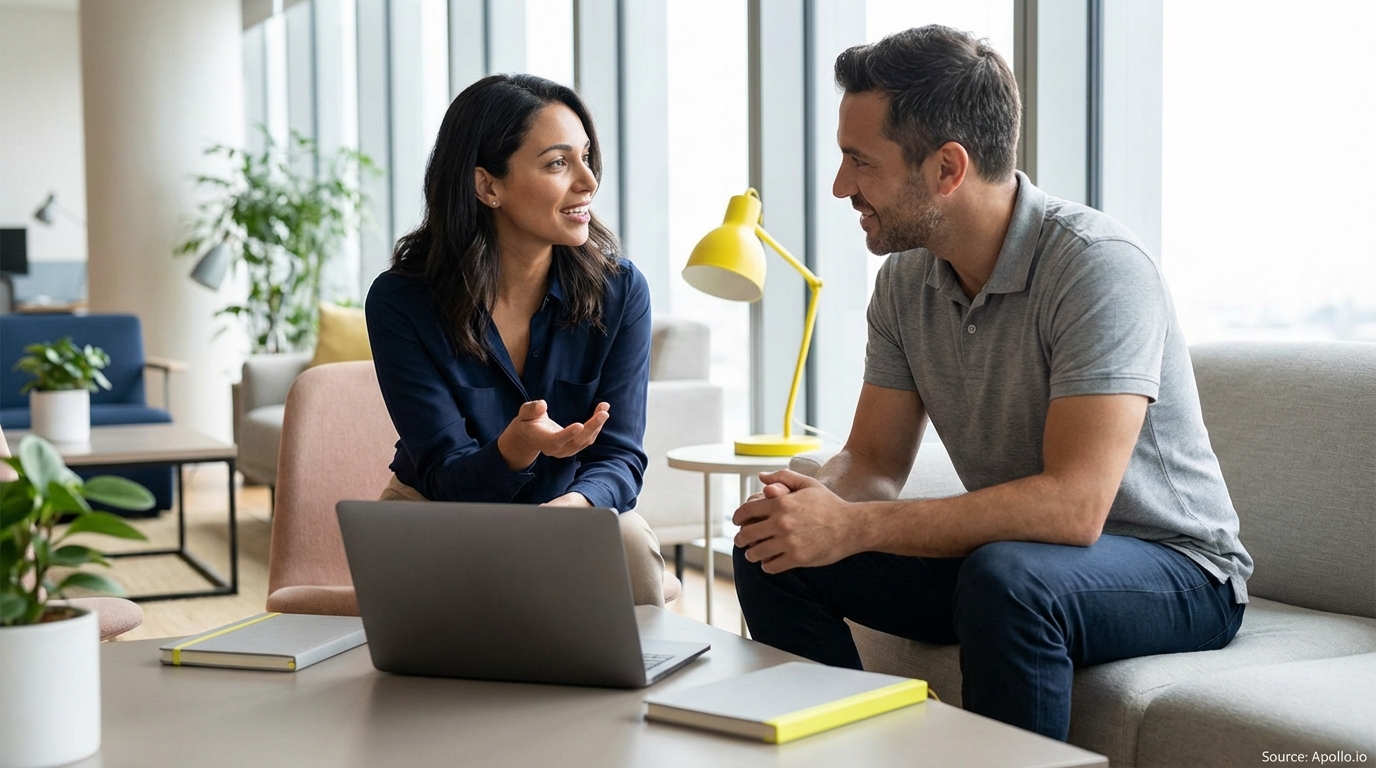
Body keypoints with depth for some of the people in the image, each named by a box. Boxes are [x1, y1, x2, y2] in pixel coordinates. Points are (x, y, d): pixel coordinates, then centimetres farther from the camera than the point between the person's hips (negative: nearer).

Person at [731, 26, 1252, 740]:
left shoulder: (1099, 266, -24)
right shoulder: (906, 278, 0)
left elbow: (1073, 504, -32)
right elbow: (873, 460, 4)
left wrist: (853, 528, -33)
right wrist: (812, 505, -21)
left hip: (1172, 566, -6)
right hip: (1012, 549, 7)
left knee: (1005, 578, -38)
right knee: (774, 558, -6)